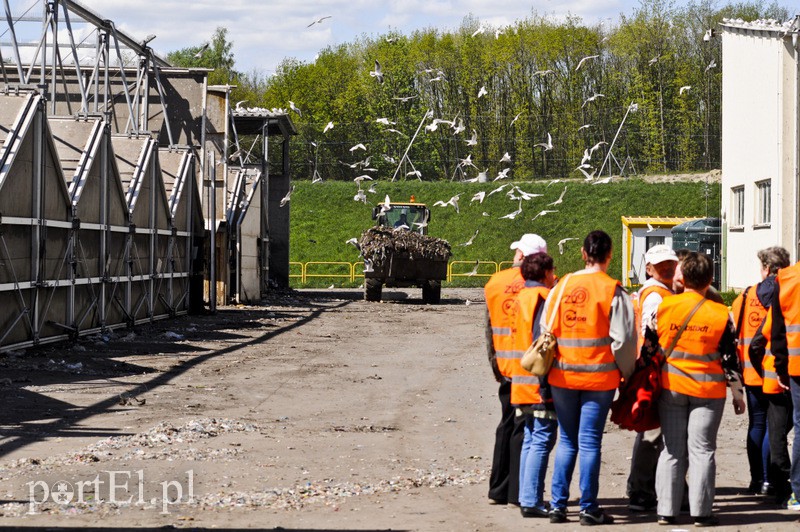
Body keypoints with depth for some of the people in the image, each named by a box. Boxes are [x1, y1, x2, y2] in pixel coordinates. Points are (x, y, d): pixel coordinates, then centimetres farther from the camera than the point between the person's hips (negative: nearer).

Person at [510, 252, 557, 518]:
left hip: (523, 382, 9)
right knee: (542, 440, -8)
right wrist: (546, 383, -21)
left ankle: (527, 498, 16)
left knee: (530, 439, 14)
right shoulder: (543, 297, -11)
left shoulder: (522, 297, 16)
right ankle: (532, 501, -11)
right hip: (540, 382, -9)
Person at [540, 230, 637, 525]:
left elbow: (546, 331, 5)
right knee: (590, 442, 2)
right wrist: (625, 371, 5)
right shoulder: (613, 291, -8)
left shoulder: (562, 286, 2)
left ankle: (558, 504, 12)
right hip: (600, 375, -3)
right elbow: (623, 338, -9)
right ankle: (589, 508, 6)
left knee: (566, 440, 13)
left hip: (562, 376, 3)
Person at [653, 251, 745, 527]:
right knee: (701, 450, 4)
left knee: (673, 449, 9)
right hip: (708, 390, -2)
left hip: (671, 388, 2)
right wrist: (738, 395, 7)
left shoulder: (663, 307, -3)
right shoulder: (720, 313, -6)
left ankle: (666, 511, 8)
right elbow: (730, 358, -1)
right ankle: (701, 512, 4)